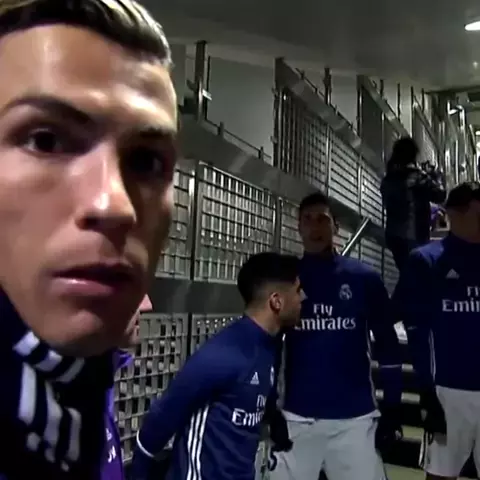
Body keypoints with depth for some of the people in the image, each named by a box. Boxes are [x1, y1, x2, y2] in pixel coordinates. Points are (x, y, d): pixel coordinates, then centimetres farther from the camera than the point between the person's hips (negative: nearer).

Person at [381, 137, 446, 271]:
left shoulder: (388, 179, 6)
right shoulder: (418, 177, -11)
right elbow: (439, 196, -2)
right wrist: (436, 176, 14)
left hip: (393, 235, 6)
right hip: (414, 236, -6)